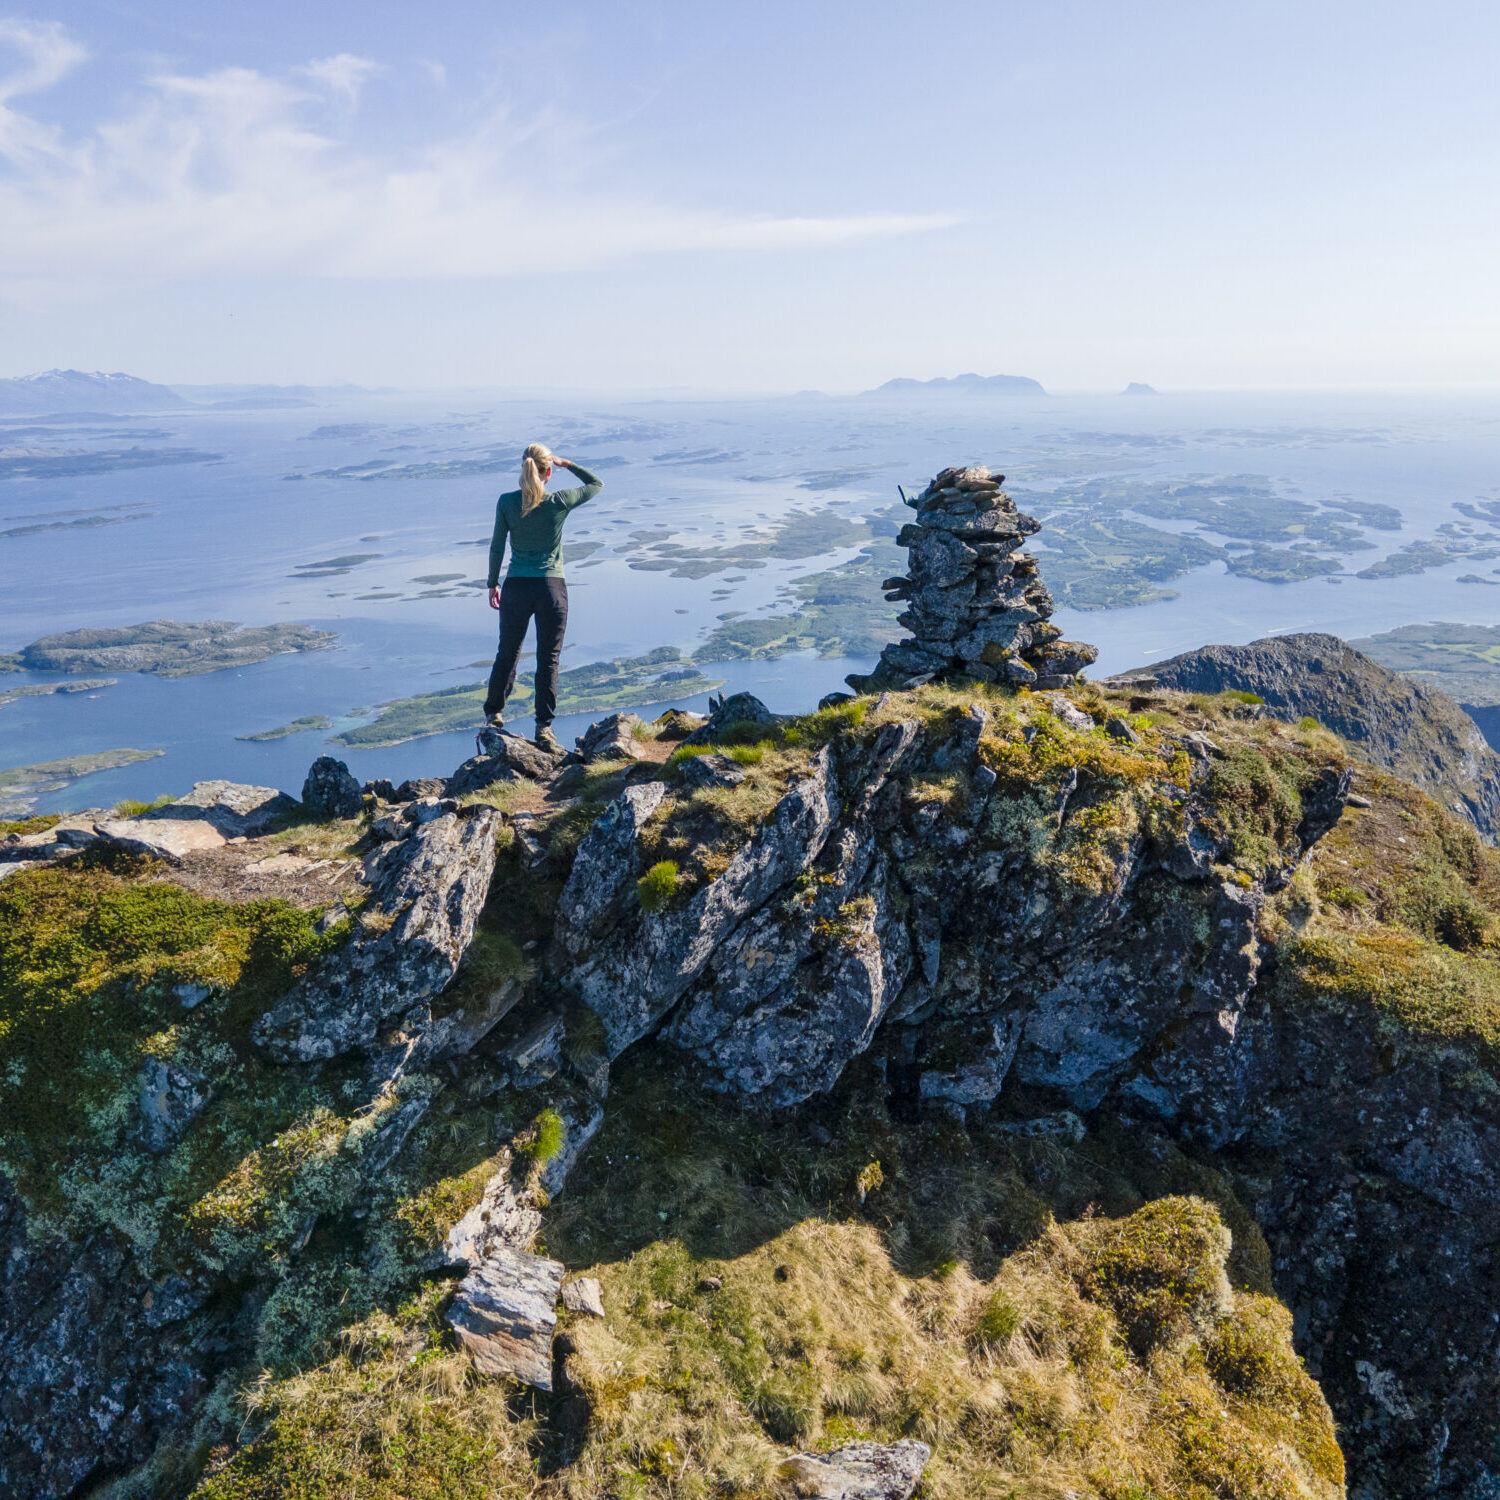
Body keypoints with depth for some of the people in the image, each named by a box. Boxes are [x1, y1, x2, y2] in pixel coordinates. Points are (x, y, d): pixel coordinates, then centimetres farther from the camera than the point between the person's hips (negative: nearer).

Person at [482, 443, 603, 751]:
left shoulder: (506, 502, -4)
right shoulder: (560, 502, -6)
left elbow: (497, 547, 1)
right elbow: (597, 484, 10)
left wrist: (493, 584, 11)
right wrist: (567, 464, 12)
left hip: (516, 587, 2)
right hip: (551, 588, -1)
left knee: (507, 654, 18)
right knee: (549, 659, 5)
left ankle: (494, 713, 33)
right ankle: (544, 727, 6)